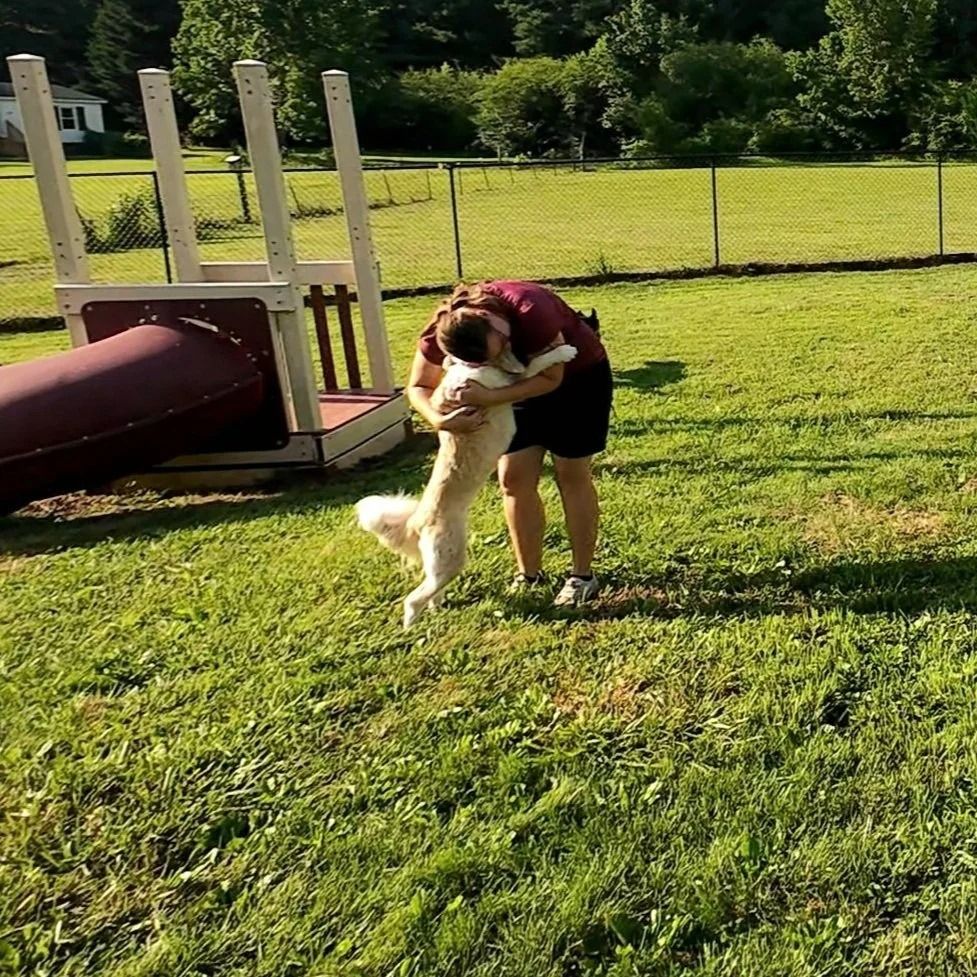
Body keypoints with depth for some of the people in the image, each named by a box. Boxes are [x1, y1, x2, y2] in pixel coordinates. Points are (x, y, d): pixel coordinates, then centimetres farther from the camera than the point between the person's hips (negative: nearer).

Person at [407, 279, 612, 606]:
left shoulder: (529, 310, -40)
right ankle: (529, 574, 14)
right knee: (514, 478, 0)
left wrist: (488, 398, -41)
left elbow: (551, 378, -30)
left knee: (572, 475, -2)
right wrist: (438, 418, -34)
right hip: (526, 383, 5)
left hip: (579, 376, -4)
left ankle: (582, 575, 10)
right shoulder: (440, 332, -25)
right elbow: (418, 387, -12)